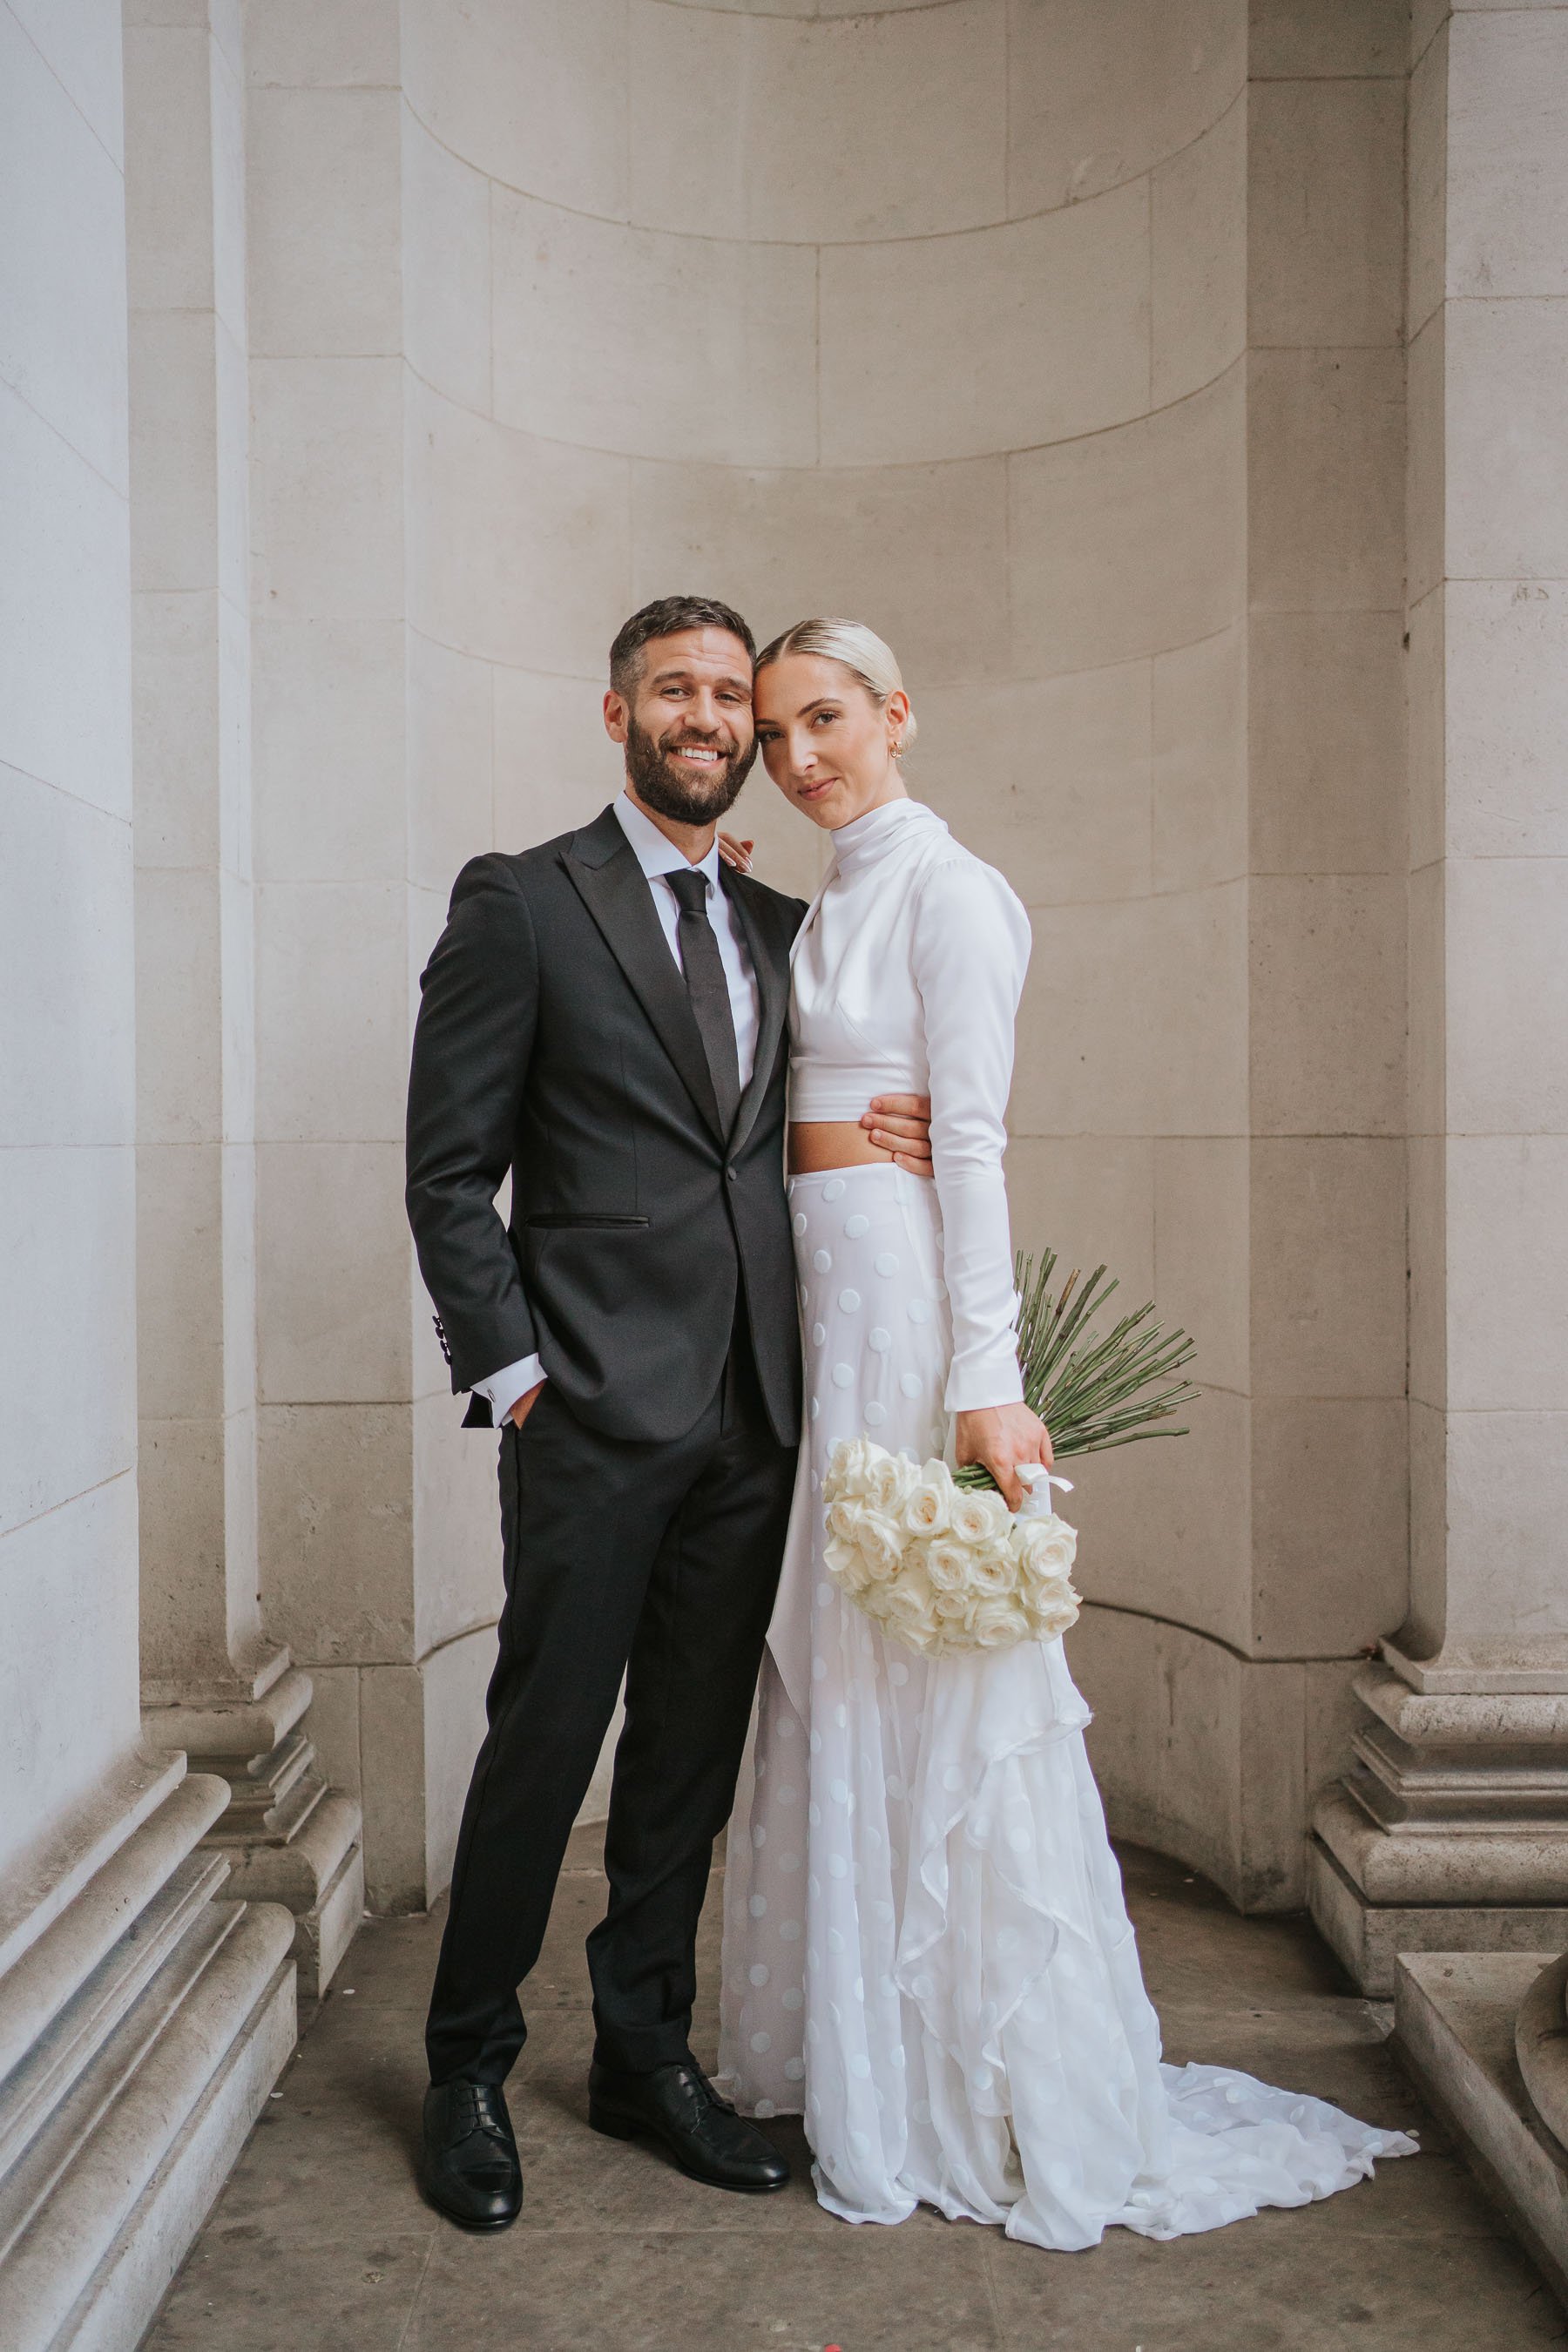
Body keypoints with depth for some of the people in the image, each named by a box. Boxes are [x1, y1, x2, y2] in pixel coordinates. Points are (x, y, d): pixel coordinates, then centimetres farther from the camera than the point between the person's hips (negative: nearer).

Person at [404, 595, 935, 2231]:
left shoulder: (783, 927, 15)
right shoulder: (521, 903, -2)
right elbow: (450, 1166, -4)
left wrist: (866, 1144, -2)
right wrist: (506, 1370, -10)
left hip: (751, 1417, 5)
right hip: (595, 1414, -5)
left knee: (691, 1755, 13)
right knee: (544, 1741, 3)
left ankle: (646, 2053, 30)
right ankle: (469, 2069, 24)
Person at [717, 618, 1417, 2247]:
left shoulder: (943, 889, -8)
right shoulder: (828, 901, 17)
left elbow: (971, 1143, -15)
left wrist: (983, 1377, -19)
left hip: (907, 1299, -8)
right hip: (825, 1299, 8)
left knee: (926, 1679, -1)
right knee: (834, 1667, 12)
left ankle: (987, 2096, 16)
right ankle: (847, 2046, 28)